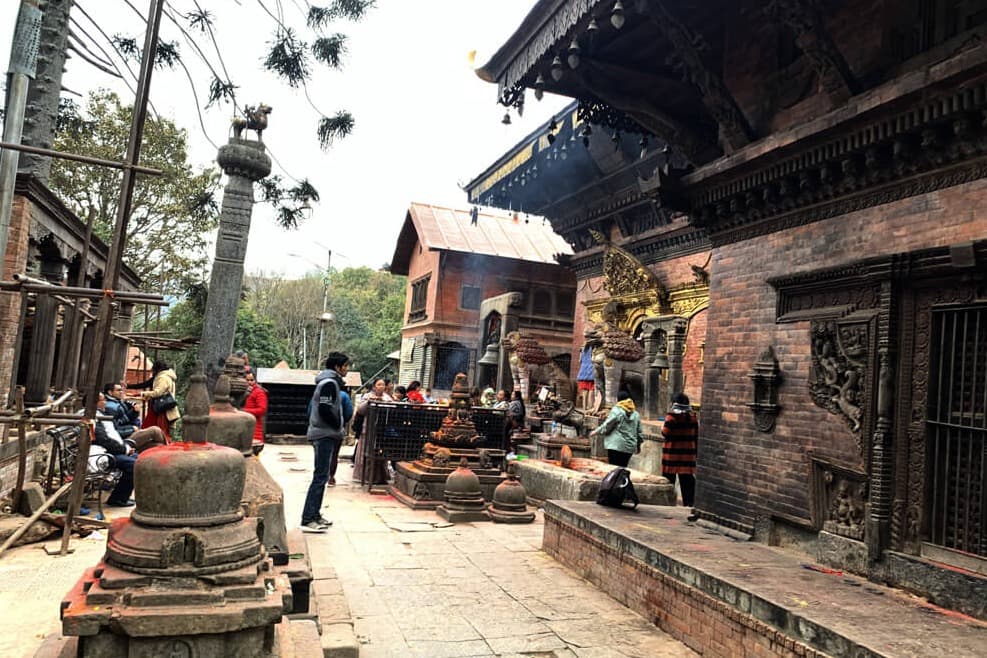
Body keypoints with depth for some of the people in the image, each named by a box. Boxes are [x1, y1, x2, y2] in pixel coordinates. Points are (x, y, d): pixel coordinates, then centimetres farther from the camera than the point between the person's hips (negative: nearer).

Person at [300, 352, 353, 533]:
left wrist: (339, 427, 11)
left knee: (321, 476, 14)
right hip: (325, 435, -10)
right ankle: (308, 520, -8)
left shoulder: (329, 382, 17)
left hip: (324, 434, 10)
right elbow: (325, 410, -22)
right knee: (320, 476, -10)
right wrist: (339, 427, -10)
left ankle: (315, 515, 21)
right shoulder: (330, 383, -14)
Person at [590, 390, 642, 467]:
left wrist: (596, 432, 9)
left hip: (616, 446, -6)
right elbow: (639, 432, 15)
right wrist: (638, 445, 27)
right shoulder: (636, 414, 11)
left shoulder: (616, 411, -7)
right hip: (630, 447, 6)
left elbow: (606, 426, -6)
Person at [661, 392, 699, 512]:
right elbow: (696, 436, 8)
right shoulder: (693, 418, 3)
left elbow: (665, 434, -14)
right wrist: (695, 452, 16)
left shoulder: (671, 417, -12)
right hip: (688, 454, 4)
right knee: (687, 482, 6)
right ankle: (689, 505, 2)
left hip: (672, 453, -4)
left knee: (669, 480, 8)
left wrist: (662, 428, 8)